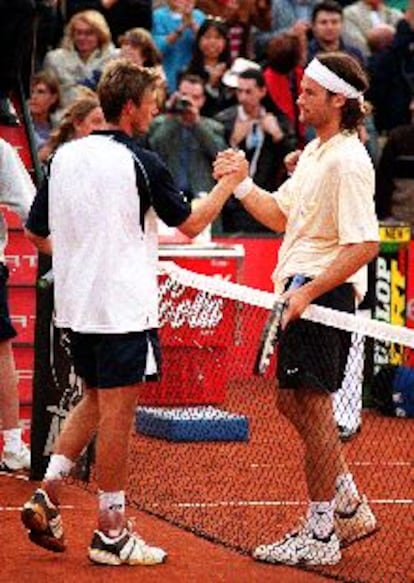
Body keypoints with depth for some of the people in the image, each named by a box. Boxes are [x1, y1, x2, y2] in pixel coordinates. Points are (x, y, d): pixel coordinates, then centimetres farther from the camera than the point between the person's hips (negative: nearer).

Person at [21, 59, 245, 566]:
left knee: (94, 400, 21)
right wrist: (229, 182, 9)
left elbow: (36, 232, 12)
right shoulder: (140, 163, -13)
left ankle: (47, 494, 10)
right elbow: (191, 223, -4)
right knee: (116, 412, -2)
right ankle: (110, 533, 3)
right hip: (122, 309, -7)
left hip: (74, 304, 7)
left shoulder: (64, 157, 5)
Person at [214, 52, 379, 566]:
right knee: (293, 401, 16)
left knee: (311, 407, -4)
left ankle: (320, 535, 4)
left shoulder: (348, 161, -17)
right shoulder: (314, 152, 14)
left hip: (326, 293, -10)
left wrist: (308, 291, -25)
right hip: (301, 291, 10)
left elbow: (364, 246, -23)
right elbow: (282, 216, 21)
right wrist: (241, 184, 8)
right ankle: (350, 511, 27)